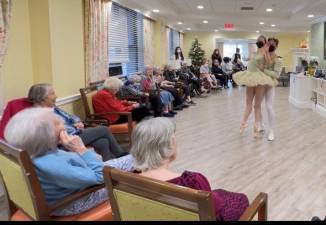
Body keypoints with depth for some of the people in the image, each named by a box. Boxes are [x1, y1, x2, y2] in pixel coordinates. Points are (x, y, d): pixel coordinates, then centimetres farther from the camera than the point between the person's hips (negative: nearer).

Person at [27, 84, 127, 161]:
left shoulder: (53, 108, 13)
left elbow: (70, 117, 20)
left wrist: (78, 122, -1)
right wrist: (74, 127, -15)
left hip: (76, 132, 9)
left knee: (103, 143, -16)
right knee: (104, 130, -11)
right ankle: (120, 155, 7)